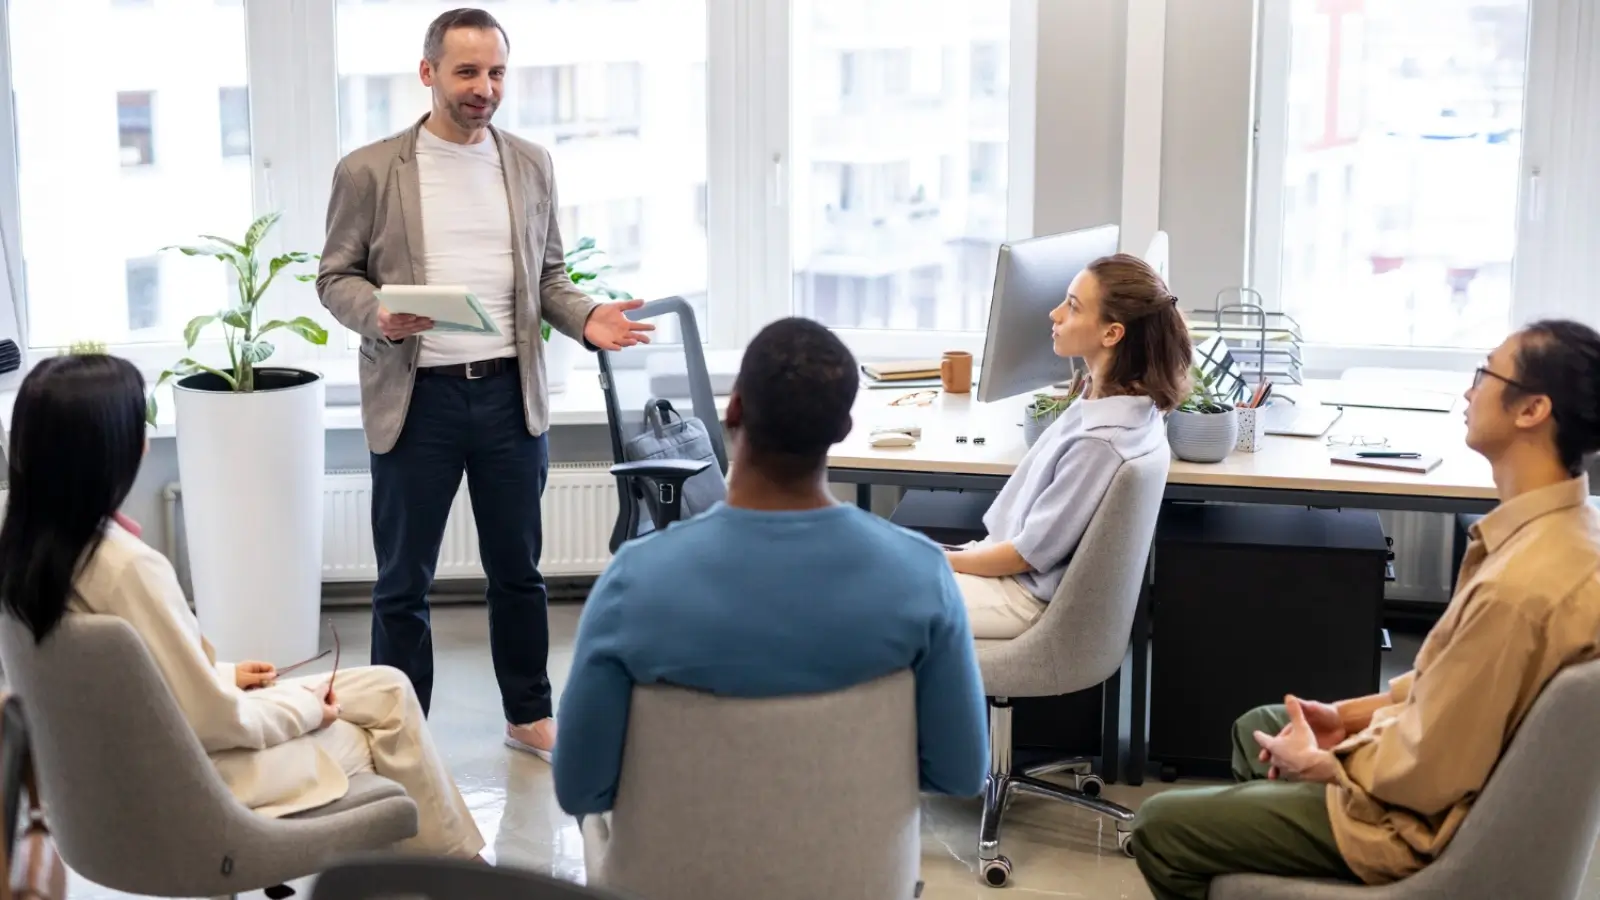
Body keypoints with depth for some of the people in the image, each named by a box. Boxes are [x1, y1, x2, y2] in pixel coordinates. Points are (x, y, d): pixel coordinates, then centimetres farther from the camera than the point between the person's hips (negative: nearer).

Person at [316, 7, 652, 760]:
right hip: (417, 396, -3)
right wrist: (378, 316, -20)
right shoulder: (369, 170, -3)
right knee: (403, 581, 6)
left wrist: (587, 318, -7)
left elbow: (547, 274, 12)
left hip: (510, 390, 3)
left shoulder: (531, 165, 7)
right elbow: (336, 276, 1)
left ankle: (529, 716, 29)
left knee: (517, 567, 14)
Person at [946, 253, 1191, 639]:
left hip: (1026, 596, -9)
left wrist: (939, 561, -10)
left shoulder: (1100, 441, -30)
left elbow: (1032, 553, -21)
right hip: (1013, 568, 9)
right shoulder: (1121, 401, -2)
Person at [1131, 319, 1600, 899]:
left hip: (1423, 818, -10)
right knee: (1257, 728, 30)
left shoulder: (1521, 582, -35)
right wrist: (1351, 715, 6)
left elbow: (1426, 773, -27)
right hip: (1445, 768, 10)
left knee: (1159, 826, -5)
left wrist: (1317, 762, -10)